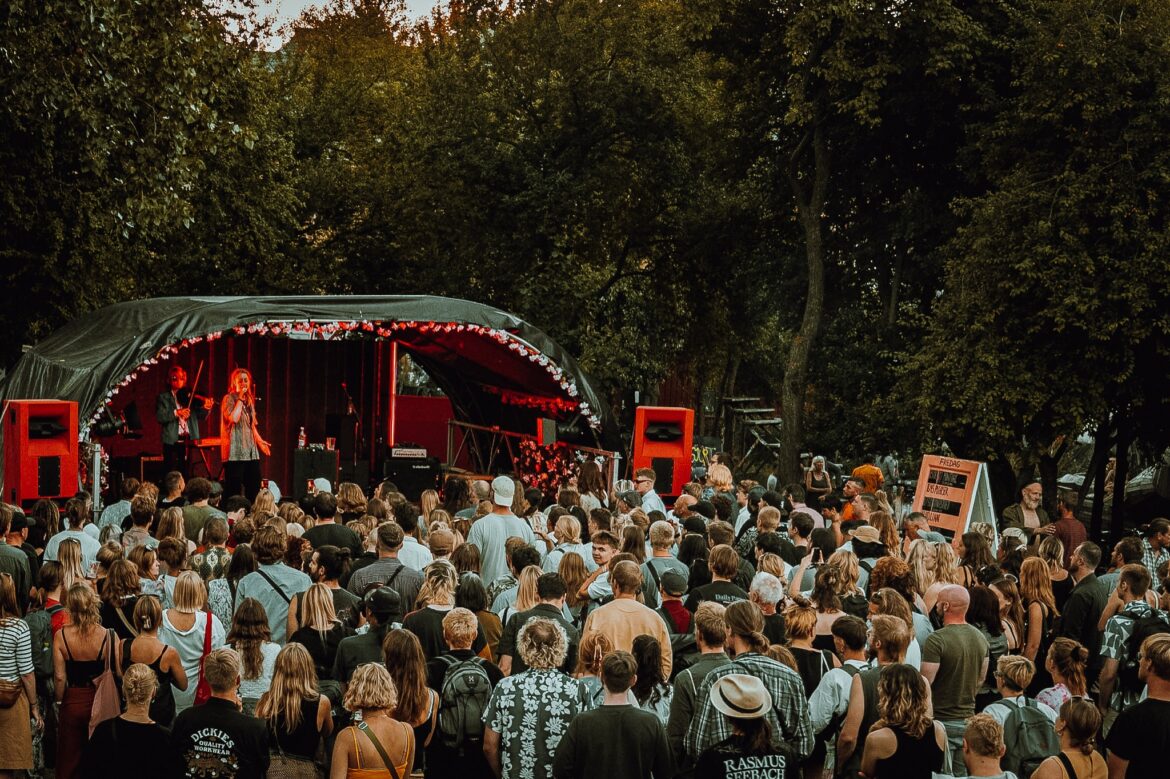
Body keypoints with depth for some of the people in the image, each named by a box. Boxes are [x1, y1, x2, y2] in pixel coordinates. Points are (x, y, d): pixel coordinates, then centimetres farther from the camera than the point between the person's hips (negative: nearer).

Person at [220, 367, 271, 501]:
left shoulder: (249, 399, 18)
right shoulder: (229, 398, -5)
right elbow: (233, 418, -22)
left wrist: (259, 440, 17)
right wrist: (240, 398, -13)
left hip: (250, 450, 8)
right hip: (235, 452, -8)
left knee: (254, 488, 7)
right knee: (233, 489, -8)